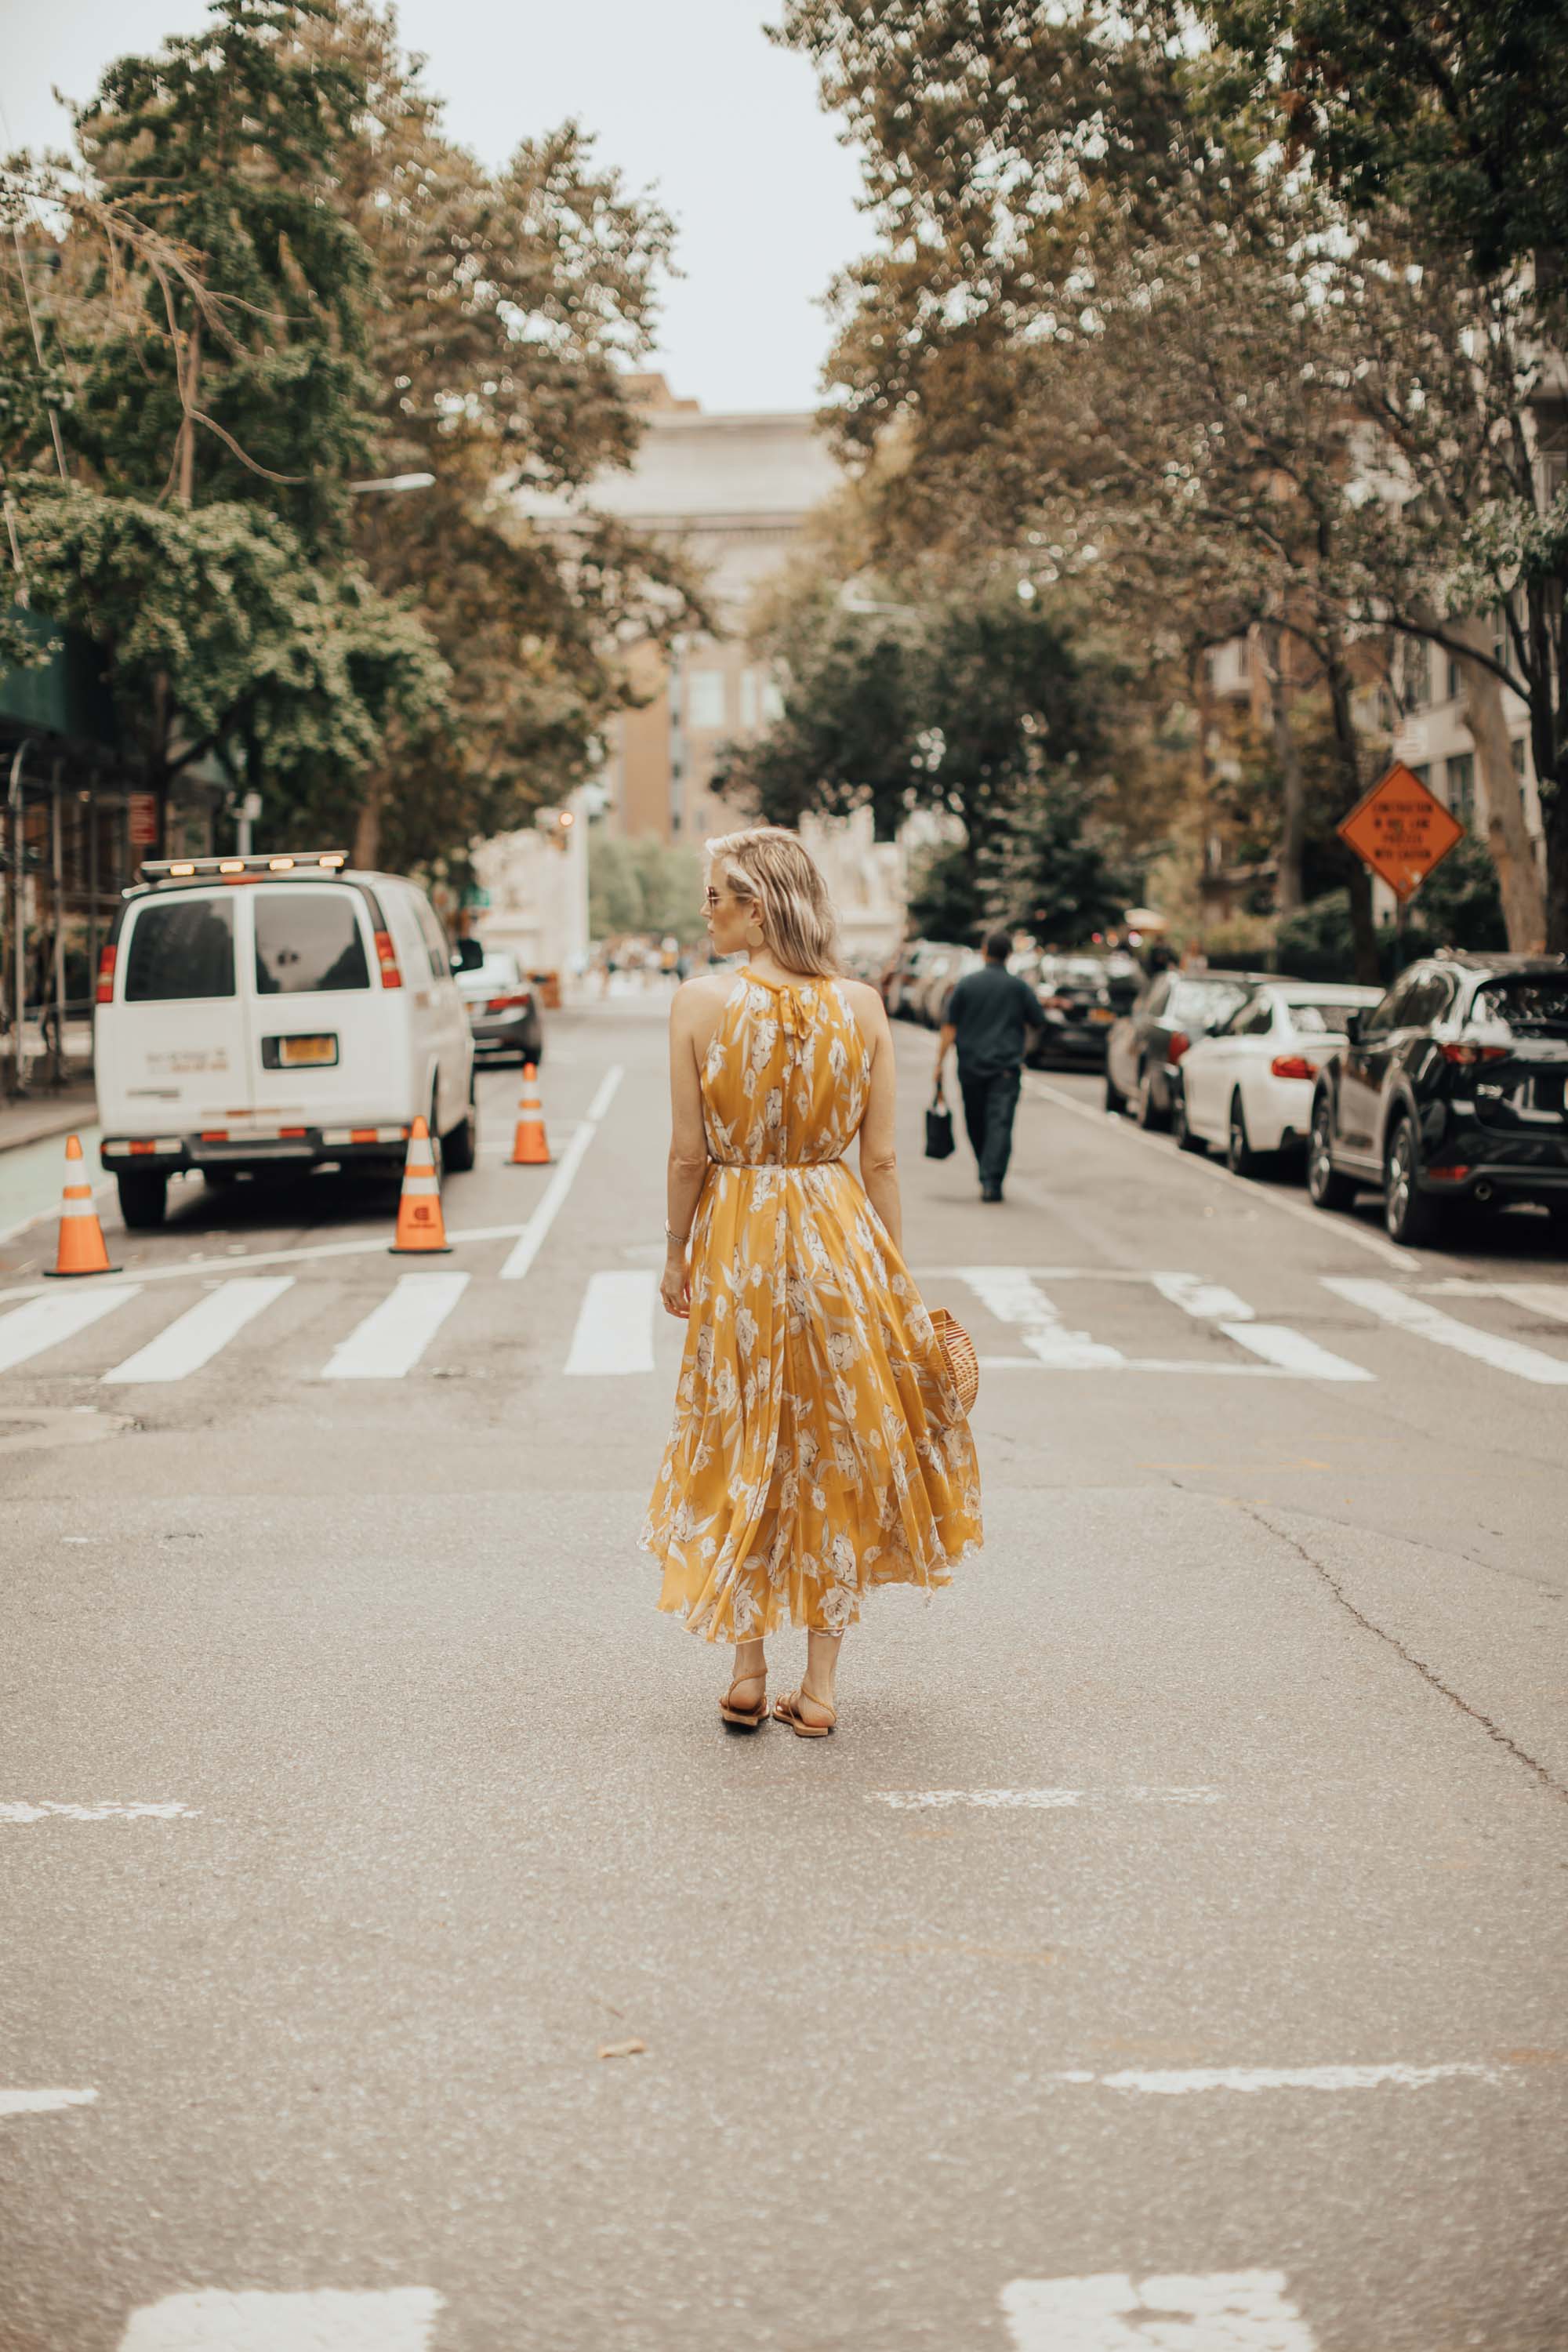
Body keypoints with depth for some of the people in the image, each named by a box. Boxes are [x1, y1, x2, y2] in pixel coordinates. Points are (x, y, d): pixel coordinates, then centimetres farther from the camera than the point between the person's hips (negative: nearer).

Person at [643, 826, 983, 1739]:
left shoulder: (700, 1002, -10)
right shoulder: (861, 1006, -4)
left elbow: (689, 1152, -7)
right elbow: (881, 1159, -2)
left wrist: (677, 1256, 6)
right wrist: (892, 1274, 7)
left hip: (736, 1244, -1)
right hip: (840, 1235, 1)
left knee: (742, 1459, 14)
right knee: (837, 1459, 11)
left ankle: (748, 1674, 18)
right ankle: (820, 1687, 15)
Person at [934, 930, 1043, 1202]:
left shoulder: (966, 984, 2)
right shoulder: (1019, 987, 0)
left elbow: (948, 1027, -2)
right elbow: (1038, 1025, 7)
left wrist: (940, 1064, 0)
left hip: (971, 1066, 2)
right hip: (1006, 1067, -2)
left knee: (976, 1124, 15)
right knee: (1000, 1123, -7)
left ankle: (987, 1177, 25)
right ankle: (992, 1181, -20)